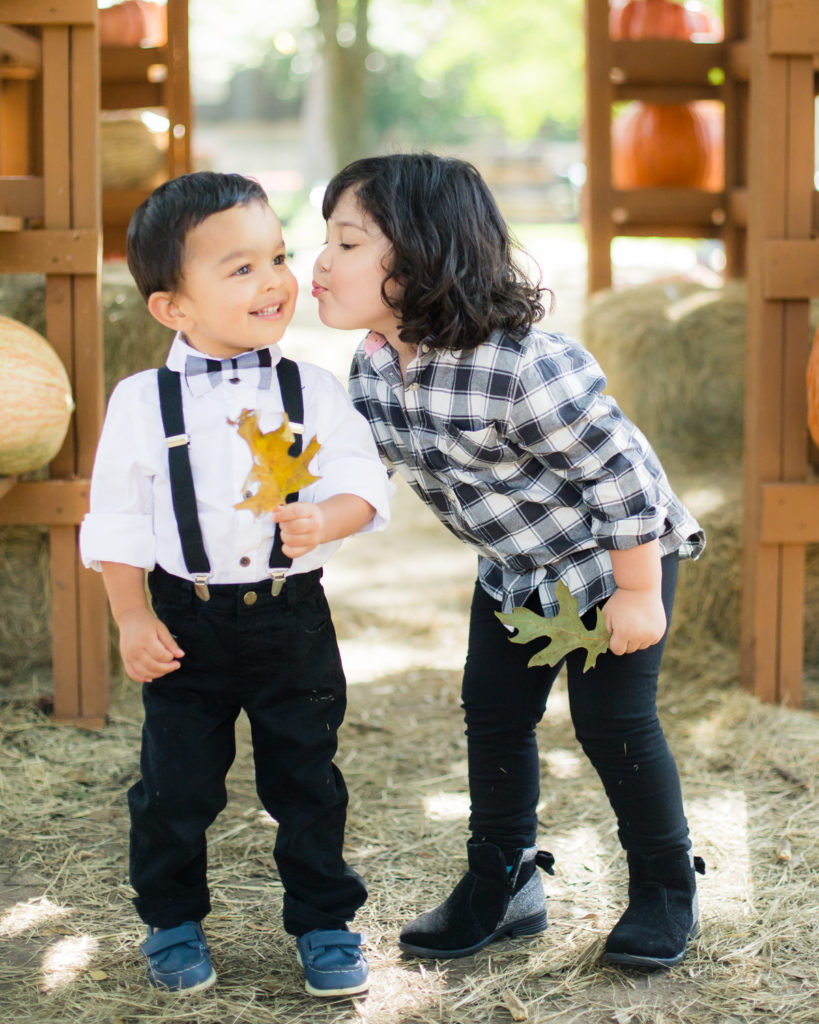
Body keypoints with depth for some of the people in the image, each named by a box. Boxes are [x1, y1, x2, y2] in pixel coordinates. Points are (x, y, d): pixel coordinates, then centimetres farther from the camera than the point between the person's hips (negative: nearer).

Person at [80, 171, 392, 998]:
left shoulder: (313, 391, -4)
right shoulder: (141, 402, -6)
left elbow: (364, 485, -5)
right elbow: (116, 522, -2)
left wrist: (325, 518, -26)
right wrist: (132, 620, -7)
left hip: (294, 618, 1)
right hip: (188, 622, -1)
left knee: (306, 781, 11)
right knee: (176, 786, 9)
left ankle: (324, 923, 27)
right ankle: (172, 921, 30)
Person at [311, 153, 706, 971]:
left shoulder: (520, 367, -37)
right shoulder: (373, 366, -12)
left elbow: (620, 469, -29)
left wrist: (637, 595, -21)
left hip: (613, 557, -7)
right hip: (513, 567, 7)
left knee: (612, 721, -2)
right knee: (492, 715, 8)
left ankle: (665, 889, 19)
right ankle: (502, 884, 24)